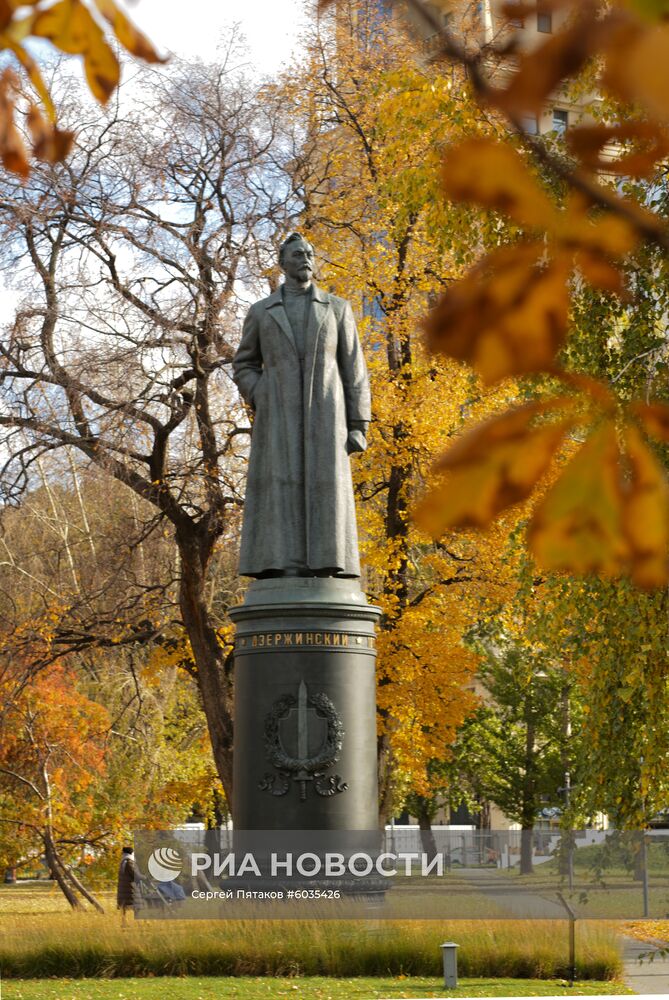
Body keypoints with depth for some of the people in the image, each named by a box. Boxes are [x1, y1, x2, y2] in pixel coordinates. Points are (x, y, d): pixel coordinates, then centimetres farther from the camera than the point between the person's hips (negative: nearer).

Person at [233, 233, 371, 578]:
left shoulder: (337, 308, 12)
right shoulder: (260, 311, 13)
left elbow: (353, 371, 9)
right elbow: (244, 366, 18)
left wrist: (358, 425, 0)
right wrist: (261, 403, -3)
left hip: (323, 415, 0)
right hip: (279, 417, 0)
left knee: (325, 493, -8)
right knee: (280, 495, -10)